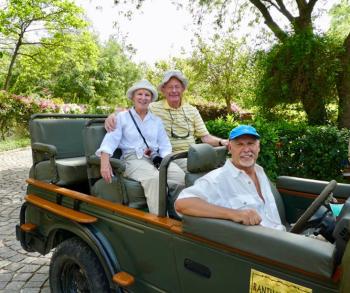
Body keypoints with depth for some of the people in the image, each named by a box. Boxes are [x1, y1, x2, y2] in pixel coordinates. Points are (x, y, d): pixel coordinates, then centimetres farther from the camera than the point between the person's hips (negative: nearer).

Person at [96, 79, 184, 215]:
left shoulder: (156, 120, 21)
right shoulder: (122, 117, 10)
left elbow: (165, 145, 15)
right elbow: (110, 140, -4)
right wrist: (105, 162, -23)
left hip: (155, 158, 4)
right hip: (132, 158, -3)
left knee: (179, 174, -28)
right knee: (154, 178, -38)